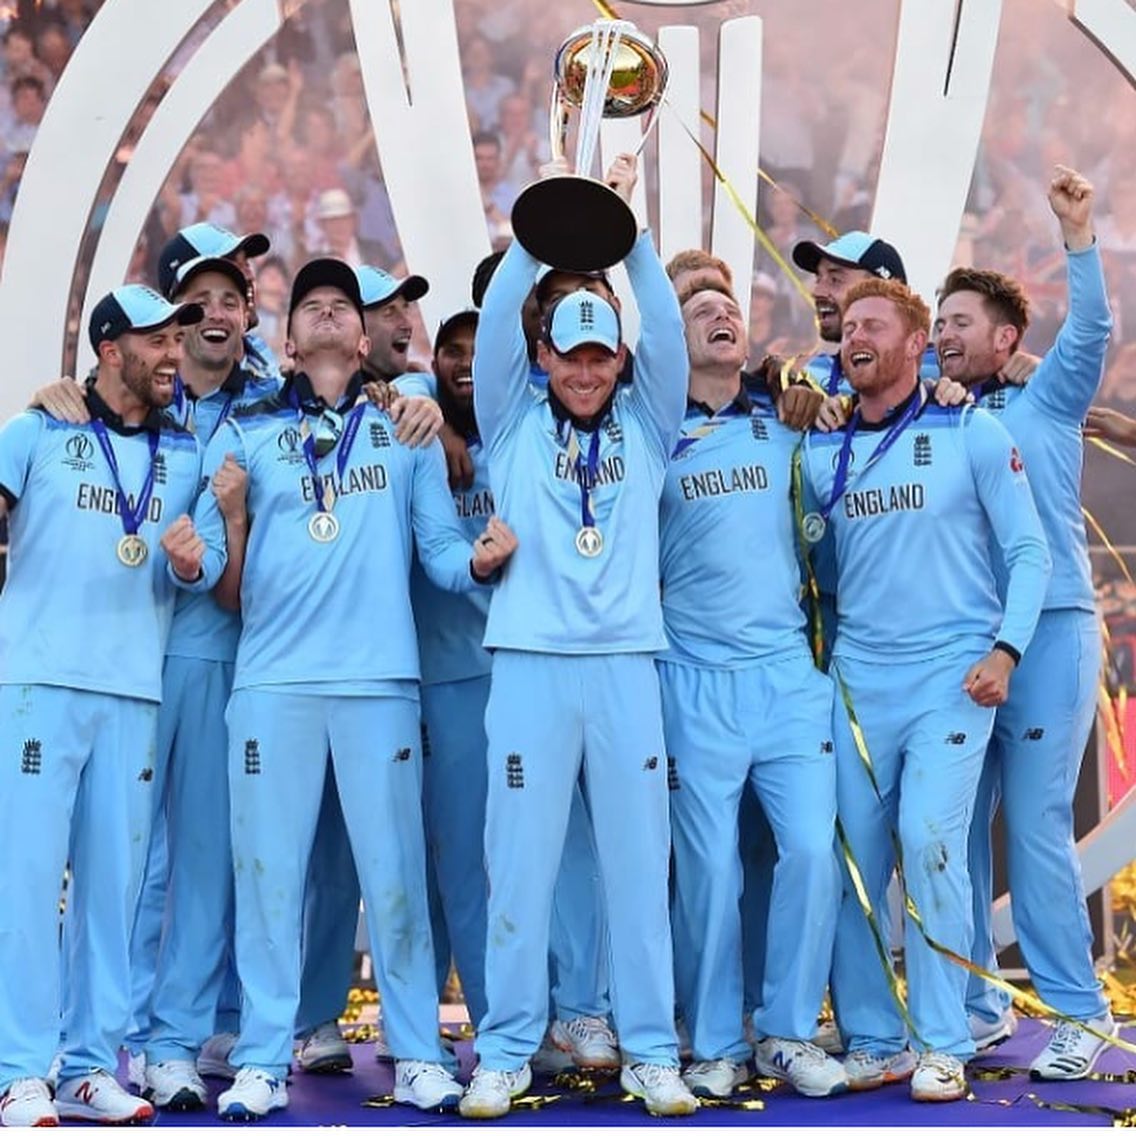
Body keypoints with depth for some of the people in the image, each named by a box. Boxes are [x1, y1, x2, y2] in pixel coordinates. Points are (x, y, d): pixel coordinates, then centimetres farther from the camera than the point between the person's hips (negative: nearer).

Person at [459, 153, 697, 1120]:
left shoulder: (646, 425, 13)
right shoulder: (514, 423, 11)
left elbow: (665, 328, 2)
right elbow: (496, 322, 0)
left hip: (626, 662, 1)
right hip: (531, 660, -1)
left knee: (638, 859, 4)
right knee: (521, 859, 0)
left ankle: (652, 1051, 11)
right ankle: (507, 1050, 8)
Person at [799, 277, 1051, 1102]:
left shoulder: (972, 434, 0)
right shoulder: (822, 451, 9)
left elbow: (1029, 553, -2)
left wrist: (1005, 648, -12)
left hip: (952, 674, -4)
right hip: (858, 676, 4)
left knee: (930, 842, -14)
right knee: (850, 859, 1)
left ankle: (942, 1045, -3)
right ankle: (874, 1041, 13)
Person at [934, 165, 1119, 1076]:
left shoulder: (1045, 404, 6)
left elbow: (1091, 332, -7)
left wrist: (1078, 235, -18)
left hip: (1047, 634, -4)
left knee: (1037, 827, -9)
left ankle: (1081, 1015, -2)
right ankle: (975, 1003, 15)